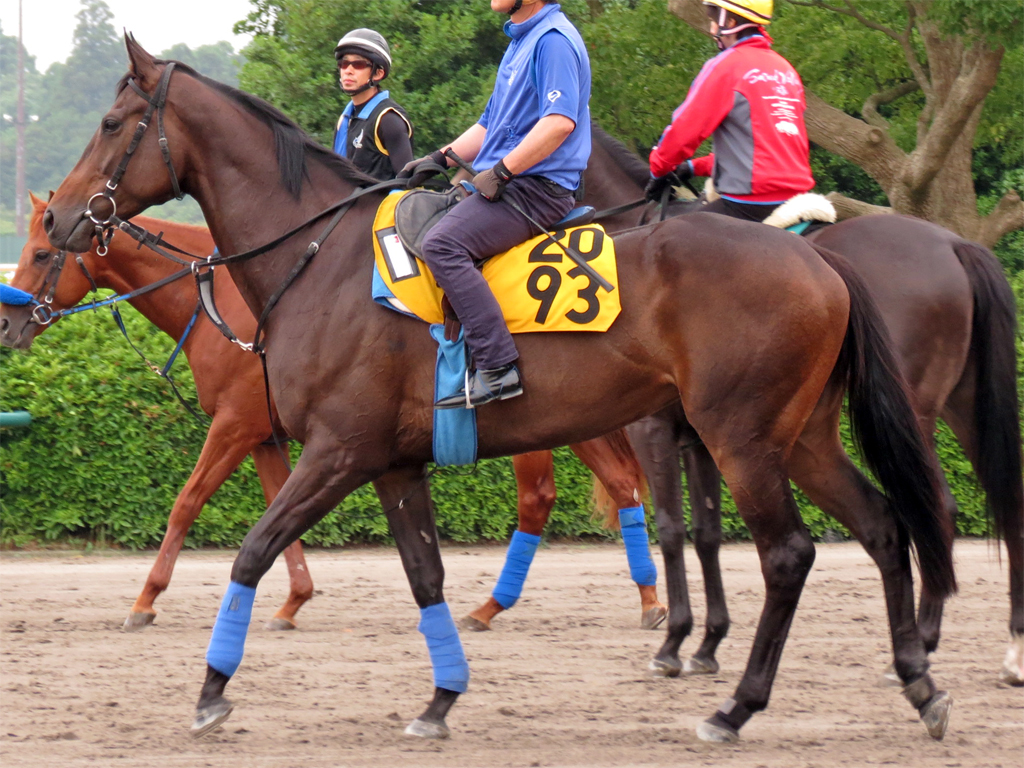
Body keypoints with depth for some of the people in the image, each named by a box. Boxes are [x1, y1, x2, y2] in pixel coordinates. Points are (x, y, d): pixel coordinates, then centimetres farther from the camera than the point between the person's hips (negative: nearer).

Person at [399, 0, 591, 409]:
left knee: (443, 244, -28)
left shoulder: (553, 40, -12)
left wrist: (501, 171, -22)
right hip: (506, 186, 11)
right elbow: (492, 123, 30)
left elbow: (560, 121, -25)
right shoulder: (520, 43, 21)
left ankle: (497, 368, -31)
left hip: (536, 187, -11)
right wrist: (440, 159, 17)